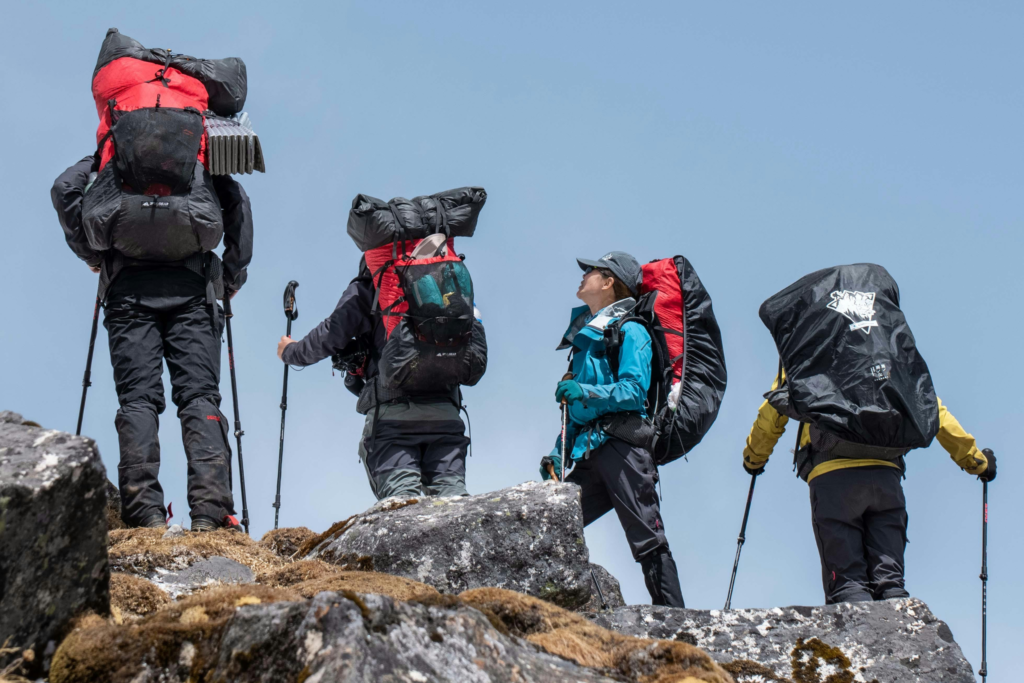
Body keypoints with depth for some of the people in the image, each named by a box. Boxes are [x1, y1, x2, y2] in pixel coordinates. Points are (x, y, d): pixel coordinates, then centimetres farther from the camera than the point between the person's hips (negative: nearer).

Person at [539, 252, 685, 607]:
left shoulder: (630, 332, 0)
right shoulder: (585, 336, 26)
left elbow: (635, 391, -14)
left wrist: (586, 392, -23)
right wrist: (558, 454, 20)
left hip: (623, 447, -8)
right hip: (590, 453, 9)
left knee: (648, 542, -11)